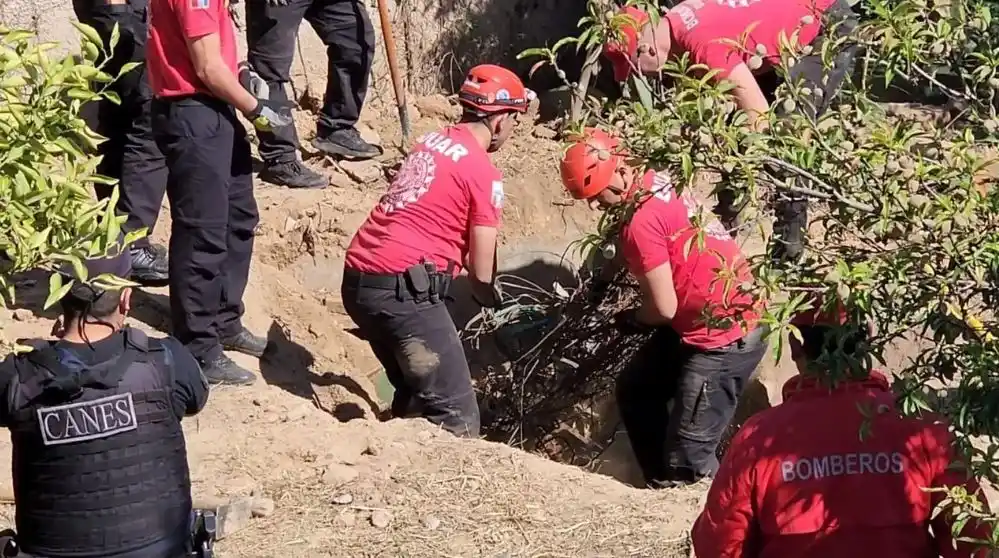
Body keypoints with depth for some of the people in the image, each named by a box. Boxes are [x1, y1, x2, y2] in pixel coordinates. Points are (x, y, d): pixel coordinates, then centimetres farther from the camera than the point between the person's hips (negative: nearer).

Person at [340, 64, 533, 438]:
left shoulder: (430, 141, 17)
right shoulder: (483, 173, -5)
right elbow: (481, 274, -4)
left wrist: (482, 289, 23)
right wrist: (490, 297, 19)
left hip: (358, 279, 9)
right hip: (403, 288, -9)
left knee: (414, 391, 26)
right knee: (457, 419, -6)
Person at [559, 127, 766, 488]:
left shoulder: (642, 223, -25)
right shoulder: (655, 182, 3)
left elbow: (663, 308, -19)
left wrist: (631, 320, 0)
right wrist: (605, 276, 24)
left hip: (727, 334, -11)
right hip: (697, 322, 11)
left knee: (686, 461, -8)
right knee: (635, 390, 23)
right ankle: (660, 485, 34)